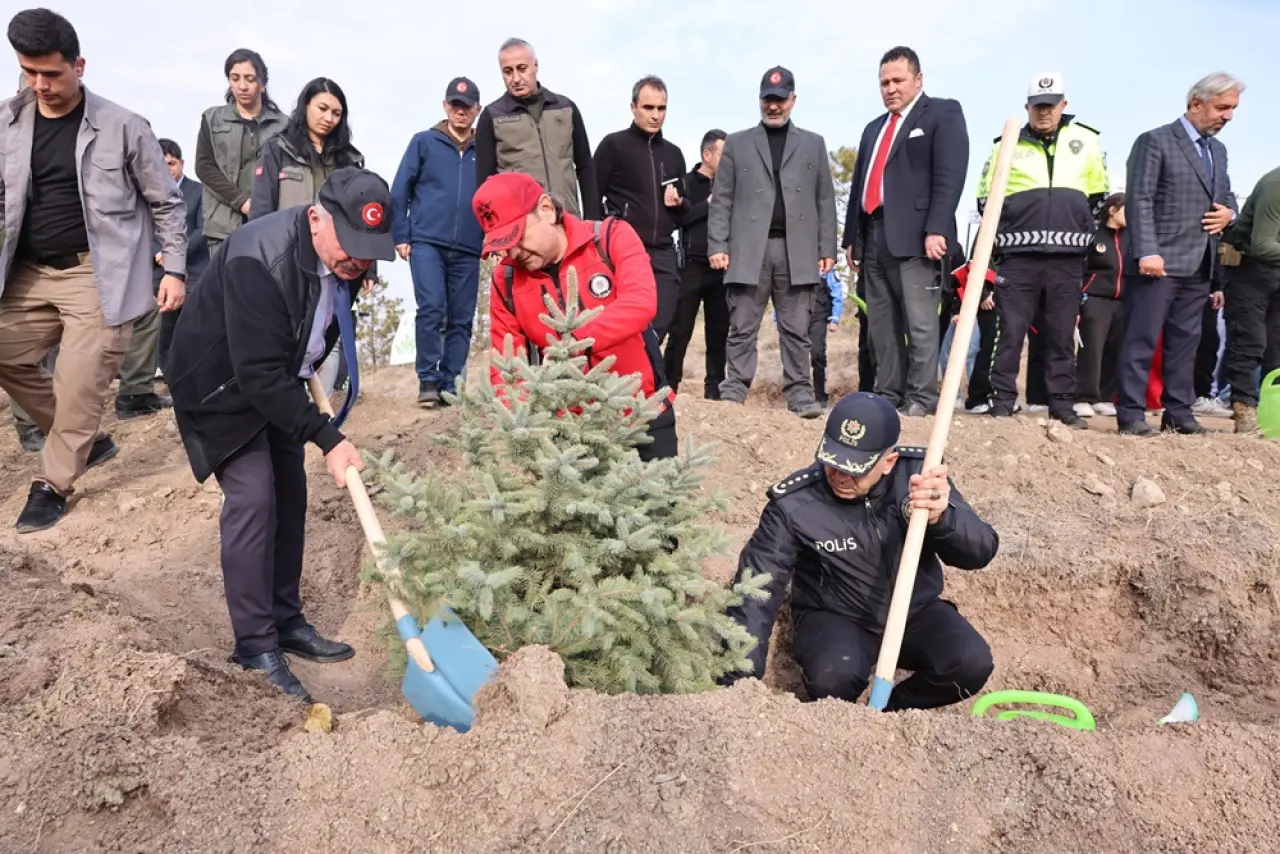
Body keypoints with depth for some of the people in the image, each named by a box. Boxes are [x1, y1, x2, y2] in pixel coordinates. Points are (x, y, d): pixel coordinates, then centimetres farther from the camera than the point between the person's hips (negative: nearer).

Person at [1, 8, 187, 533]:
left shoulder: (123, 127, -6)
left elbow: (166, 202, 0)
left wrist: (175, 270, -4)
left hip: (98, 273, -5)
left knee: (79, 381, -7)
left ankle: (54, 483, 12)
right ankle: (87, 440, 24)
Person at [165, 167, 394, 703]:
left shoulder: (349, 253, -11)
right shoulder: (258, 259, -34)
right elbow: (258, 373, -36)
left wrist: (309, 369, 12)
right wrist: (328, 438, -34)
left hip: (276, 380, 7)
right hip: (222, 386, -7)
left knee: (288, 497, 7)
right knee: (252, 499, -13)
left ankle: (286, 623, 20)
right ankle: (255, 649, -3)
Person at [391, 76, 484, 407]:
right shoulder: (424, 142, 8)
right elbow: (400, 191, 6)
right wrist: (400, 235, 0)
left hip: (468, 249, 2)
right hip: (427, 242, -2)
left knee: (462, 319, 2)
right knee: (431, 309, -14)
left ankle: (449, 383, 10)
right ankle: (428, 380, -4)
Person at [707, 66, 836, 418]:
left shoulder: (813, 144, 16)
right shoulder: (737, 143, 14)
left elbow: (825, 200, 12)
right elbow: (722, 199, 8)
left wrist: (827, 249, 3)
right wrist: (718, 245, -4)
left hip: (798, 251, 1)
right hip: (749, 249, -1)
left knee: (796, 330, 2)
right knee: (742, 329, -1)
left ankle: (800, 394, 6)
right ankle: (733, 393, 4)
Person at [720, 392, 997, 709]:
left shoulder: (916, 471, -15)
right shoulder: (793, 502, -20)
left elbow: (981, 551, -17)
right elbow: (756, 596, -18)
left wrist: (942, 517, -41)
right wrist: (740, 683, -23)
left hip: (916, 611, 3)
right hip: (834, 617, -3)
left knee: (972, 663, -21)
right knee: (834, 677, -32)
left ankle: (890, 713, 8)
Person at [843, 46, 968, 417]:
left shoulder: (943, 113, 5)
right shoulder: (874, 128, 27)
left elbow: (950, 175, -9)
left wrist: (935, 230, -20)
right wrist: (851, 237, 16)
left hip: (915, 236, -7)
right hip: (873, 237, 7)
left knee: (920, 323, -8)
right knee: (882, 326, 7)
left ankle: (922, 397, -4)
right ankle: (888, 394, 12)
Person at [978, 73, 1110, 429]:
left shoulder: (1086, 142, 10)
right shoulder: (1008, 145, 6)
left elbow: (1099, 194, 18)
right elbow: (986, 196, 13)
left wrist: (1081, 229, 10)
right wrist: (1006, 228, 5)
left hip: (1067, 256, 2)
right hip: (1018, 255, -1)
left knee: (1062, 334, 5)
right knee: (1011, 330, -2)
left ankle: (1063, 404, 11)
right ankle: (1002, 401, 3)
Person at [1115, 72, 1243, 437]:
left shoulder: (1218, 150, 21)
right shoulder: (1155, 142, -3)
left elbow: (1227, 196, 29)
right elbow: (1139, 201, -12)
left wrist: (1229, 213, 4)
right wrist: (1147, 252, -22)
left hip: (1199, 265, 8)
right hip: (1160, 261, -8)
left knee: (1185, 341, 10)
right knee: (1142, 339, -6)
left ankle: (1179, 413, 16)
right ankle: (1131, 414, -3)